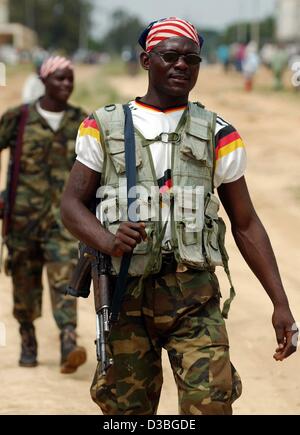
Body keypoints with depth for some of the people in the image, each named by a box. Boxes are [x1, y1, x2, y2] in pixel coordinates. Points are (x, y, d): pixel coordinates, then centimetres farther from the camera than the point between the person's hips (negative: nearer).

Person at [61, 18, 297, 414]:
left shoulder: (218, 135, 7)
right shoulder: (104, 127, 7)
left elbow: (246, 224, 9)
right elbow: (71, 204, 2)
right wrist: (109, 242, -21)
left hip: (192, 294, 0)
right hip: (124, 293, 1)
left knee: (210, 403, -13)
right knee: (127, 407, 7)